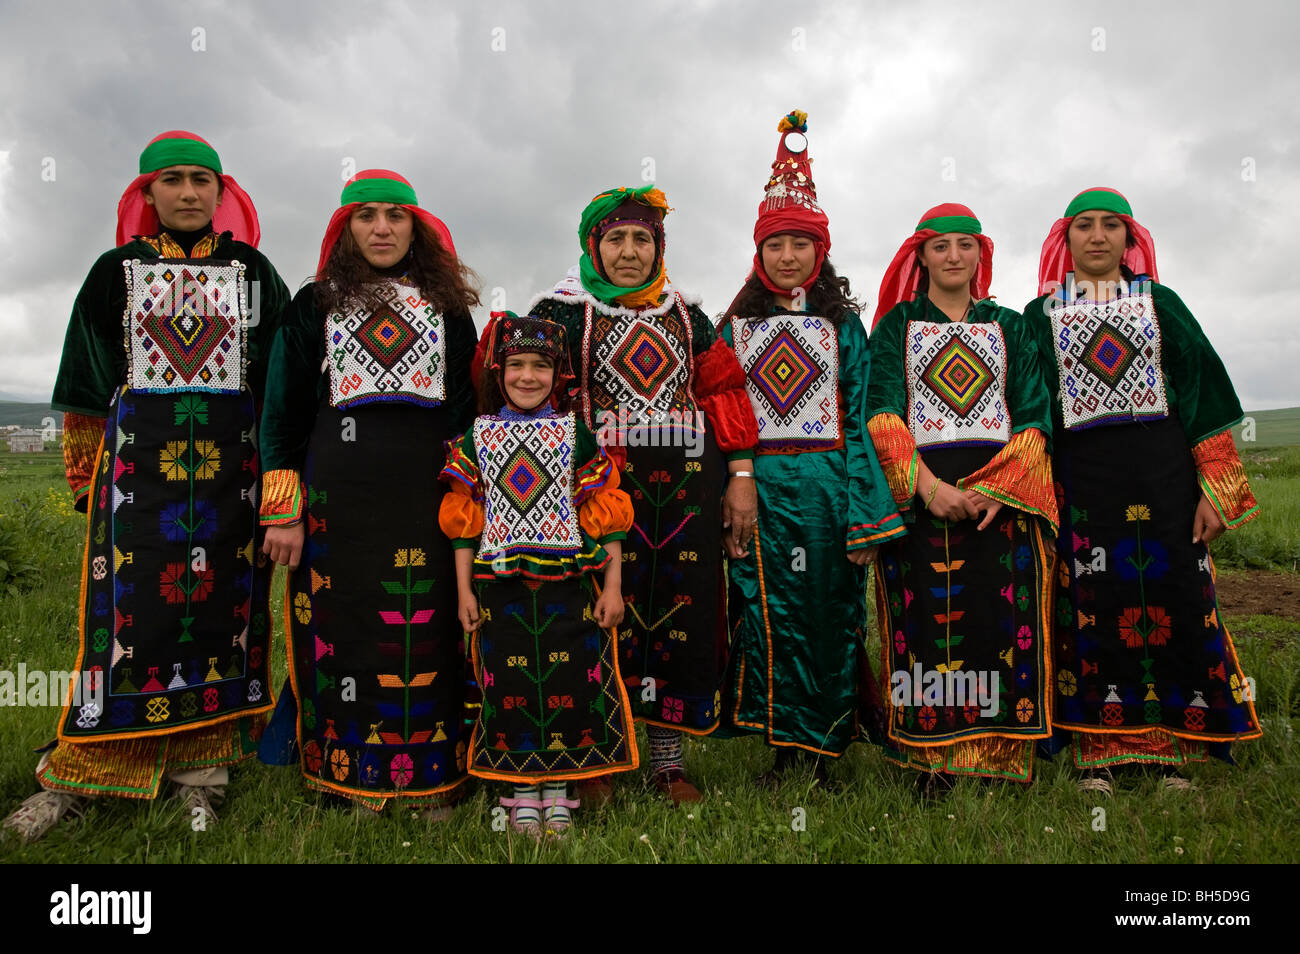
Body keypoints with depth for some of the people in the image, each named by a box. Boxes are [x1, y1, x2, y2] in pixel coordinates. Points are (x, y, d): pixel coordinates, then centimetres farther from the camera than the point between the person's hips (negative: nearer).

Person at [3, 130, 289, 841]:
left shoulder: (252, 271, 10)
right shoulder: (117, 270, 10)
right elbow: (87, 382, 11)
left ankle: (201, 764, 11)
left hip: (232, 457, 1)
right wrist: (84, 477, 6)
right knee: (128, 605, -2)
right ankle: (77, 775, 10)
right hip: (136, 454, 0)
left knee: (219, 602, 1)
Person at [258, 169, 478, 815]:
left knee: (430, 626, -1)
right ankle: (356, 774, 16)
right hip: (339, 493, 0)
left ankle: (432, 775, 12)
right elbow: (283, 413, 8)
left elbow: (470, 404, 14)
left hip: (430, 492, 1)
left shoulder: (447, 305, 14)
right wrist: (284, 512, 0)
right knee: (346, 624, 0)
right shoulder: (314, 305, 11)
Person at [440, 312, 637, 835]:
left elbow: (605, 515, 1)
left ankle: (558, 786, 21)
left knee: (570, 680, 2)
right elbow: (464, 522, 7)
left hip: (569, 584, -1)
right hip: (501, 586, 1)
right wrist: (464, 589, 4)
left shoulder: (577, 435, 1)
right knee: (510, 684, 6)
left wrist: (613, 586, -2)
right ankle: (523, 788, 24)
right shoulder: (477, 439, 4)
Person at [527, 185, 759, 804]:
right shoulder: (564, 314, 5)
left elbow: (725, 394, 13)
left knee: (682, 615, 5)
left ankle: (669, 764, 18)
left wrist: (741, 478, 6)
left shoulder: (686, 318, 16)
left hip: (688, 484, 4)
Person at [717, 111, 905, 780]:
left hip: (829, 486, 0)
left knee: (829, 618, 1)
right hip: (759, 491, 1)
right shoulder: (736, 326, 12)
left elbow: (860, 419, 2)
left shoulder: (843, 326, 9)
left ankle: (825, 756, 13)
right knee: (770, 618, 0)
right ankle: (783, 751, 12)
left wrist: (865, 519, -6)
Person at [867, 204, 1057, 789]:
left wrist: (998, 488, -10)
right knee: (927, 621, -5)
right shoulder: (897, 324, 12)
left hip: (1003, 493, 2)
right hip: (919, 492, -1)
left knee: (1002, 623, -3)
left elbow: (1034, 416, 7)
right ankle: (932, 764, 3)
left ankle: (1001, 758, 7)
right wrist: (927, 485, -16)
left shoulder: (1009, 326, 16)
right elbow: (883, 413, -1)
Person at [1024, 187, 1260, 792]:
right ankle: (1097, 753, 10)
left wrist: (1214, 488, -2)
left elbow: (1202, 388, 6)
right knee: (1093, 604, 0)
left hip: (1163, 470, 1)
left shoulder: (1161, 302, 11)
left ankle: (1173, 753, 13)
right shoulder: (1042, 315, 10)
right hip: (1081, 475, -1)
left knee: (1174, 597, 0)